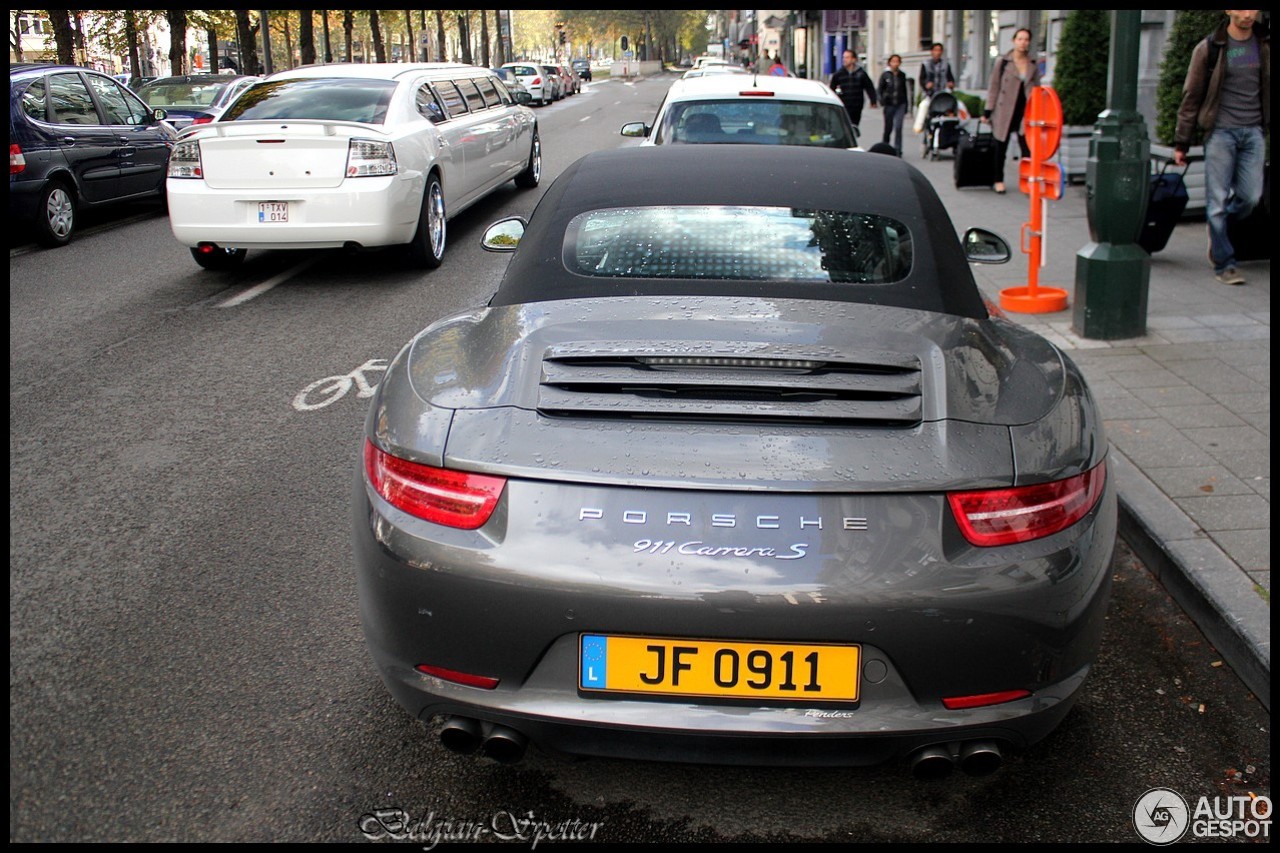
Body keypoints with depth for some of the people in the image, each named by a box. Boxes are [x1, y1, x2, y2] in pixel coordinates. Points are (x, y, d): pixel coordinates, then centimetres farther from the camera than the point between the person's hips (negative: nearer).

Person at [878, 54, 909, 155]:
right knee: (888, 128, 9)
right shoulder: (885, 75, 0)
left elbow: (904, 91, 14)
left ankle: (897, 150, -8)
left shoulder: (902, 75, 7)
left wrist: (906, 108, 14)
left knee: (898, 127, -12)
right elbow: (880, 89, 3)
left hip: (900, 105, 1)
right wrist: (882, 100, -15)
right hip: (889, 105, -1)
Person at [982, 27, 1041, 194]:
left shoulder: (1034, 64, 9)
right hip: (1005, 112, -2)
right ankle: (998, 180, 19)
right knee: (1001, 148, 7)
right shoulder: (1003, 62, -1)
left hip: (1026, 113, 2)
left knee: (1028, 148, -7)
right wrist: (988, 111, -2)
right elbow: (994, 88, 1)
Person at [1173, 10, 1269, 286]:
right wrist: (1181, 142, 0)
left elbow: (1266, 90, 15)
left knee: (1250, 197, -1)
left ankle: (1218, 233, 26)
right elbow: (1191, 97, 1)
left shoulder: (1264, 45, 7)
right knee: (1218, 200, -3)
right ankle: (1223, 264, 5)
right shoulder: (1209, 48, -2)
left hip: (1253, 131, 3)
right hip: (1220, 131, -3)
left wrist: (1267, 128, 10)